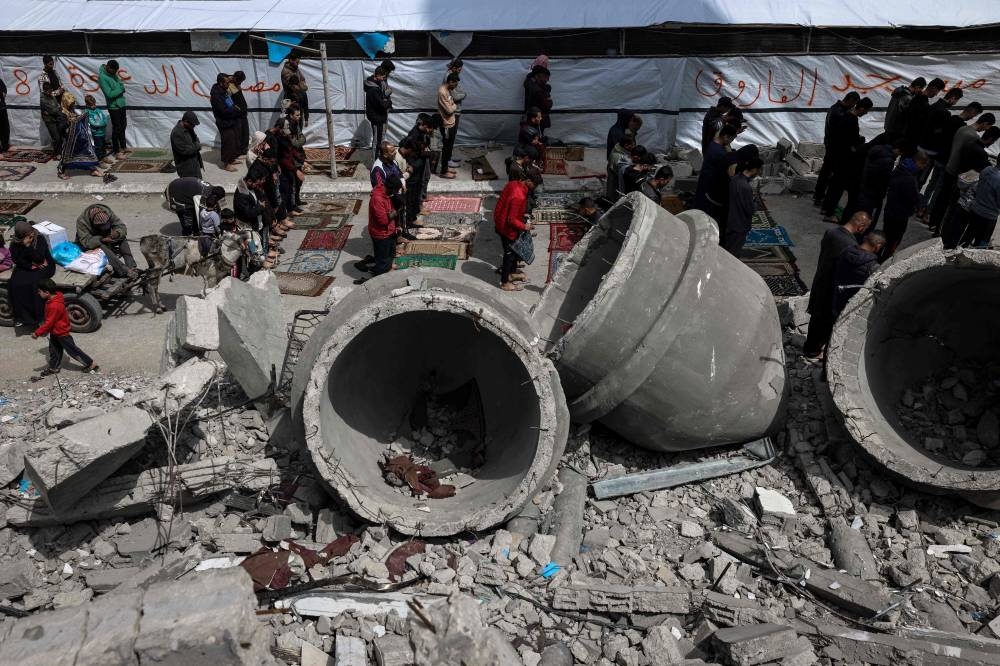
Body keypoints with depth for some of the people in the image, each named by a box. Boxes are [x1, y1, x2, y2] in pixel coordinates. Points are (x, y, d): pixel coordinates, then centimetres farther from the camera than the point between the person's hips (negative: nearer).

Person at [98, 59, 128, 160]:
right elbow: (109, 94, -23)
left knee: (123, 126, 19)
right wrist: (121, 89, -13)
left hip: (121, 104, 8)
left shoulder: (113, 73, 3)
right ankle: (116, 152, 6)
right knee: (116, 129, -2)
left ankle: (123, 147, 35)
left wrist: (121, 87, -8)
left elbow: (120, 85, 14)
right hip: (113, 106, -8)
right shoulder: (102, 77, -20)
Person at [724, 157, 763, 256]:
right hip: (739, 226, -8)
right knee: (732, 255, 8)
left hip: (729, 221, 8)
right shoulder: (746, 187, -30)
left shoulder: (734, 179, -5)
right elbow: (750, 209, -21)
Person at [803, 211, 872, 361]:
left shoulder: (831, 232, -7)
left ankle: (812, 344, 45)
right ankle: (812, 352, 30)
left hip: (820, 283, 8)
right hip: (832, 289, -7)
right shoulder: (850, 245, -31)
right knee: (825, 321, 13)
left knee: (818, 317, 26)